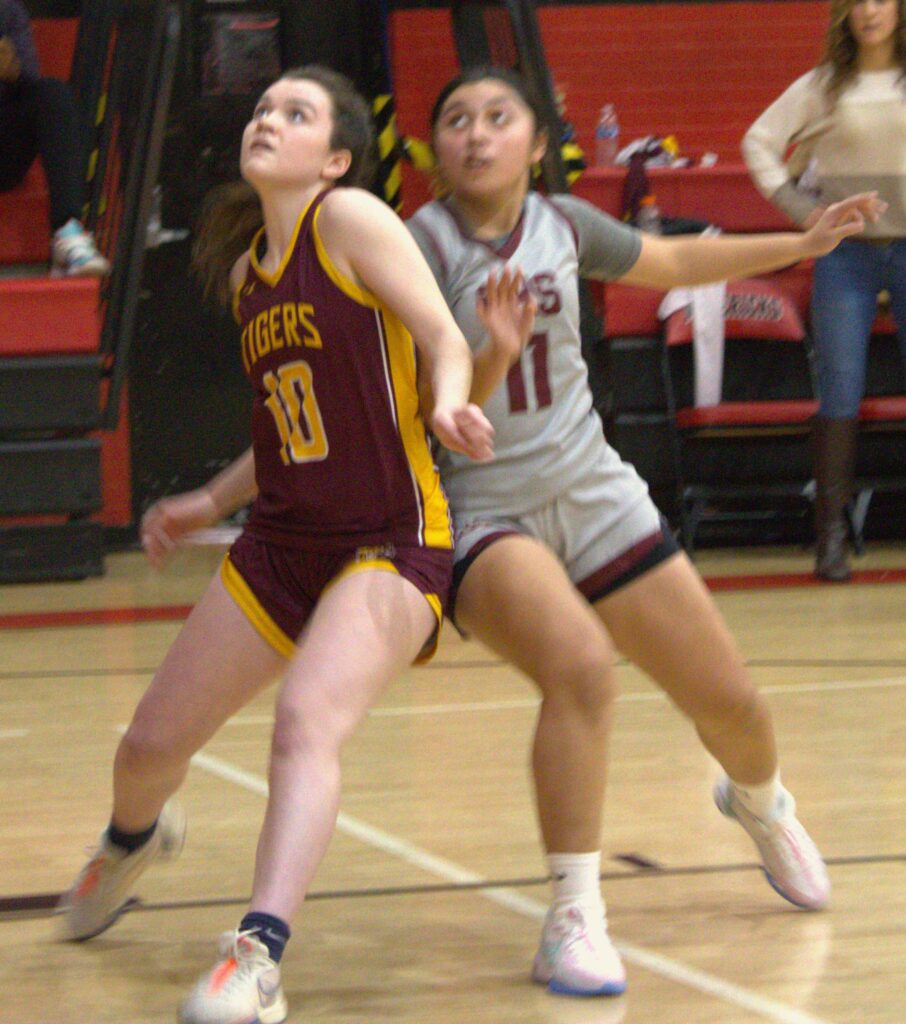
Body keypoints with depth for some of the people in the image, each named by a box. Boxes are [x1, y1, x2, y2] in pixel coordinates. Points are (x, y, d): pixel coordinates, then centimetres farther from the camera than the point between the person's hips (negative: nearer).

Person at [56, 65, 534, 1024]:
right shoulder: (247, 272, 13)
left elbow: (445, 340, -15)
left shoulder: (351, 218, -7)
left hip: (390, 542, -7)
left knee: (308, 716, -32)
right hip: (280, 542, 7)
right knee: (151, 744, 12)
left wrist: (450, 411, -34)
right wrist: (212, 501, 20)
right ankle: (131, 840, 48)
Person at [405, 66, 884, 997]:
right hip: (479, 514, -5)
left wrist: (803, 243, 23)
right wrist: (490, 356, -38)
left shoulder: (562, 224, 0)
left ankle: (759, 802, 48)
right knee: (581, 665, -34)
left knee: (728, 700, 9)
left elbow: (672, 262, 20)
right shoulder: (422, 247, -16)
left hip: (593, 497, 5)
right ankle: (572, 920, -23)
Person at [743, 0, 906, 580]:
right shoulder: (822, 88, 5)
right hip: (846, 254, 0)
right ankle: (832, 533, 2)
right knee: (840, 397, -2)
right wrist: (797, 206, 0)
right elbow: (761, 142, 9)